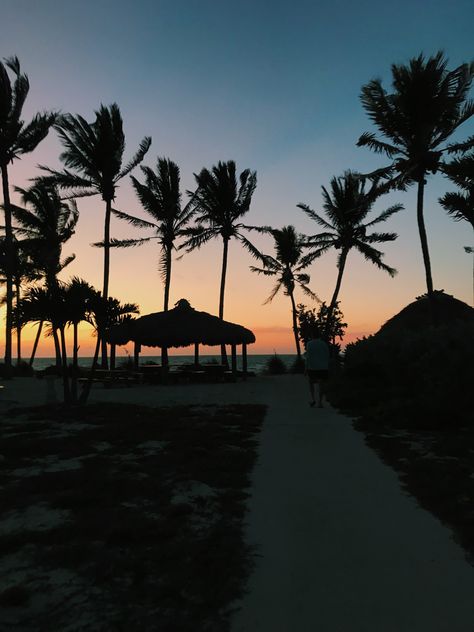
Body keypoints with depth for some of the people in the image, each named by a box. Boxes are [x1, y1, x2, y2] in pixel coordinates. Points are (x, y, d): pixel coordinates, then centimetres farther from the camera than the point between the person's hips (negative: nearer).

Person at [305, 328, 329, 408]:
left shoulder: (309, 344, -6)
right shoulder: (324, 344, 5)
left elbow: (308, 356, -12)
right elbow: (327, 357, 5)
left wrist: (306, 368, -8)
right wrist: (327, 369, 13)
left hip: (312, 368, -2)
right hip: (323, 368, 2)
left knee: (311, 383, 18)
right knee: (321, 385, 7)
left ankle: (313, 399, 5)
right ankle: (320, 402, 2)